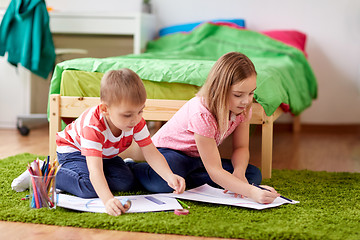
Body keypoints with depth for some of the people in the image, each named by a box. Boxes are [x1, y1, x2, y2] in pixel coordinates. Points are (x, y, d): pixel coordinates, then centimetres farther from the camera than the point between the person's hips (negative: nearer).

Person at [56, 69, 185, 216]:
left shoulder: (136, 121, -26)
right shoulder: (93, 127, -44)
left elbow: (151, 153, -22)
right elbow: (95, 170, -51)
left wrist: (170, 177, -40)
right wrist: (107, 200, -67)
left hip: (106, 154, 5)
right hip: (73, 151, -5)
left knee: (126, 182, -14)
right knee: (89, 189, -29)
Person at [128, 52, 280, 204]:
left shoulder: (243, 108, -13)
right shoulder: (202, 114, -35)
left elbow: (241, 147, -2)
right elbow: (214, 171, -37)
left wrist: (239, 173, -25)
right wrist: (252, 192, -48)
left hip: (199, 159, 7)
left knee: (254, 175, -12)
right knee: (164, 183, -41)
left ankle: (184, 178, -10)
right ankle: (131, 167, -6)